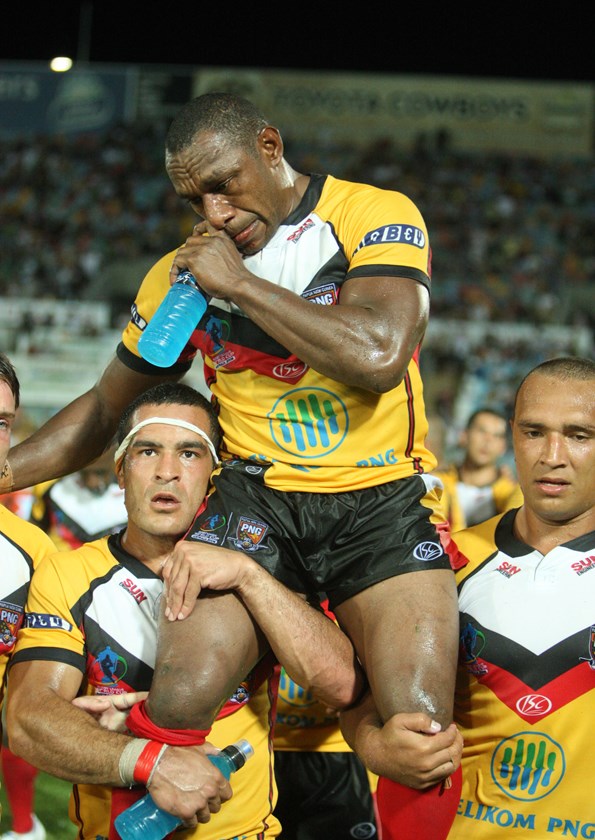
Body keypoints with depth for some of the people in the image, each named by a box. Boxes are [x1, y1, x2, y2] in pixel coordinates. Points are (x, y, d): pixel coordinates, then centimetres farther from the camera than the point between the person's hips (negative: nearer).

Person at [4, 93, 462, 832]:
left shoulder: (376, 217, -2)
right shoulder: (184, 272, 10)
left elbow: (378, 355, -20)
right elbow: (105, 408, 21)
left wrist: (239, 282, -14)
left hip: (381, 495, -2)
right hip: (256, 495, 2)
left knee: (421, 734, -18)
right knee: (178, 701, -22)